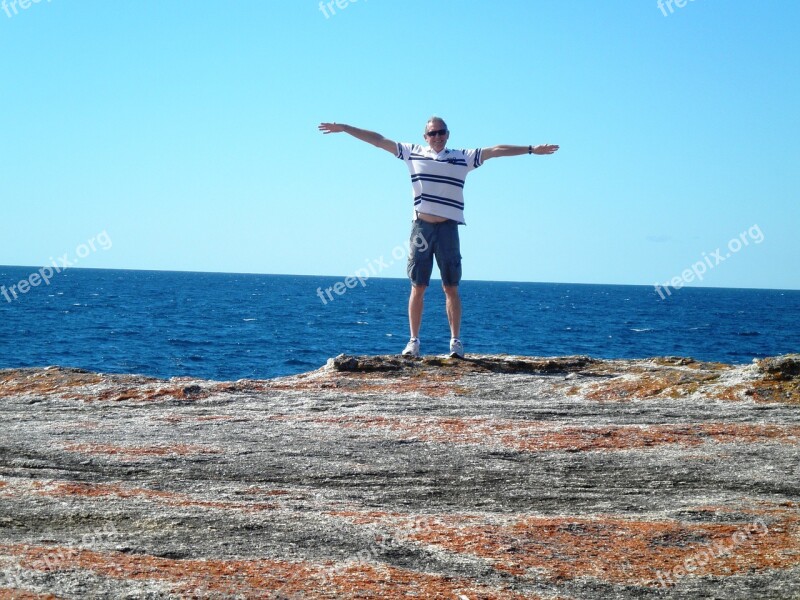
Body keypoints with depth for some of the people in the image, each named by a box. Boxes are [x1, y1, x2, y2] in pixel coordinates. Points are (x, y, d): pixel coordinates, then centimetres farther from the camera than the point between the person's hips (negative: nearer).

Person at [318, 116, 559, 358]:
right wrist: (344, 128, 9)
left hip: (447, 228, 0)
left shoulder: (463, 157, 8)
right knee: (417, 287, 2)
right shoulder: (413, 153, 9)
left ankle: (455, 341, 4)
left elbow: (496, 150, 5)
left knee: (451, 288, 1)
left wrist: (531, 149, 2)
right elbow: (378, 140, 9)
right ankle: (413, 341, 7)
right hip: (421, 227, 1)